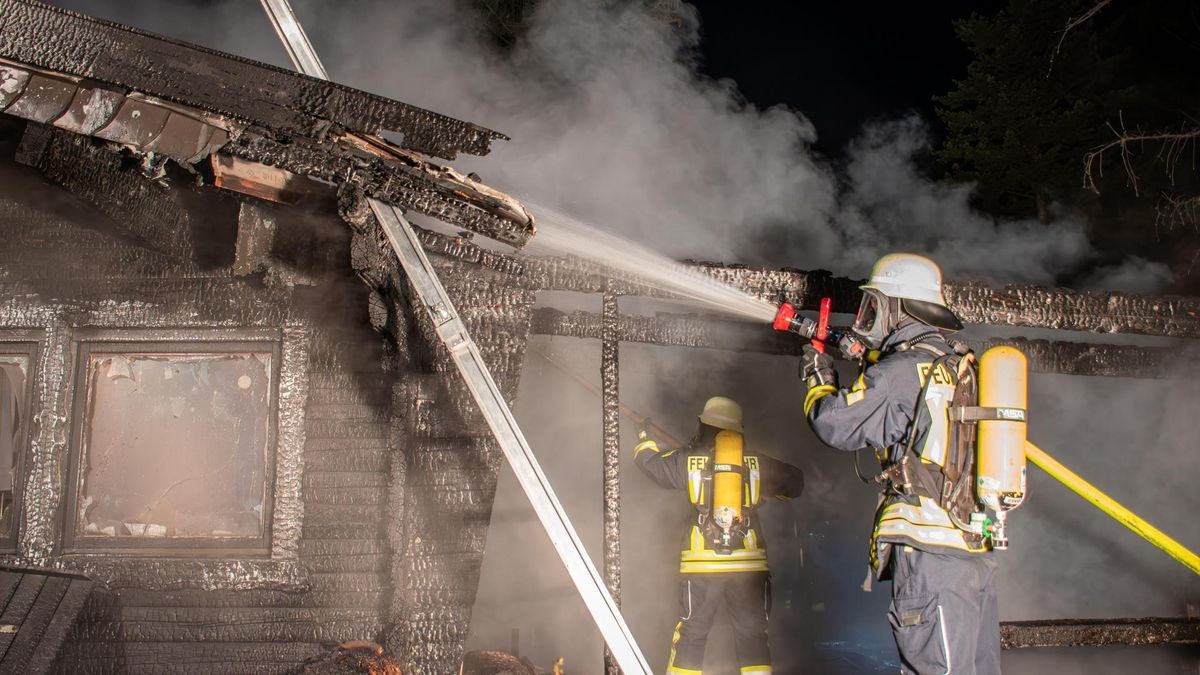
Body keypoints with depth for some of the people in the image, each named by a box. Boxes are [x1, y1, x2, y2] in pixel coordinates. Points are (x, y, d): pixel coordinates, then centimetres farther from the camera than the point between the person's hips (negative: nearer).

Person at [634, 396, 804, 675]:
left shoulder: (689, 460, 1)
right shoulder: (757, 463, 3)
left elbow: (650, 461, 15)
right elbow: (794, 482, 14)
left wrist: (645, 438, 35)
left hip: (701, 565, -1)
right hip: (749, 564, 1)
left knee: (691, 634, 9)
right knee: (752, 635, 8)